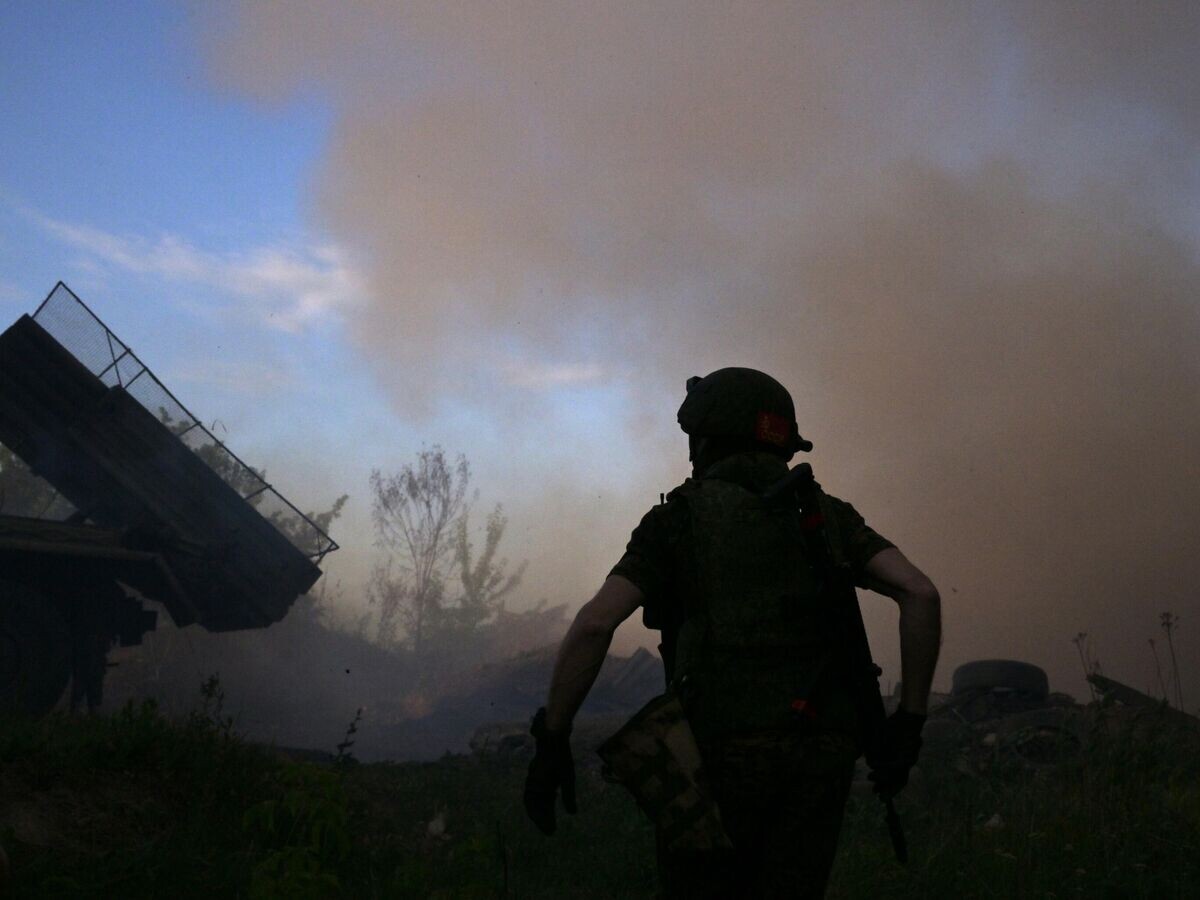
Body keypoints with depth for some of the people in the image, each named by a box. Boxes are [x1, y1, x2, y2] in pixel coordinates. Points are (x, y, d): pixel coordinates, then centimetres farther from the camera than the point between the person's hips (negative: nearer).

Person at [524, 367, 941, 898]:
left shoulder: (678, 517, 5)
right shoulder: (825, 514, 14)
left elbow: (595, 622, -8)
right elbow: (921, 594, 0)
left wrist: (551, 741, -2)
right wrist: (909, 722, 4)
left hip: (720, 755, -3)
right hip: (821, 758, 3)